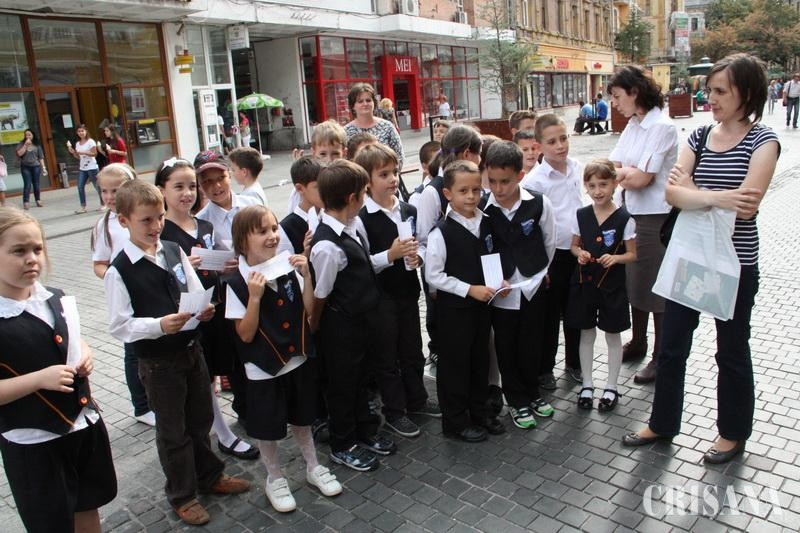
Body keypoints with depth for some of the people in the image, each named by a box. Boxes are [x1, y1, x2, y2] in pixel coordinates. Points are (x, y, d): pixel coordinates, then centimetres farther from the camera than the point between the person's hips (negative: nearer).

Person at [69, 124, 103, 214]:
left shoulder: (91, 141, -5)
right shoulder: (77, 143, 12)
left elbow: (94, 153, -13)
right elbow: (78, 157, 14)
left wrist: (83, 152, -21)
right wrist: (72, 152, -3)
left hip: (91, 167, -6)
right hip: (82, 168, 6)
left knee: (97, 186, 1)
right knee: (80, 187, -1)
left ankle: (103, 204, 14)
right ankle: (83, 207, 3)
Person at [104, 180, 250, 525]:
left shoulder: (174, 251, 0)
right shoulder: (120, 270, -15)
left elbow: (196, 292, 7)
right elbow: (119, 325, -16)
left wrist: (203, 310, -14)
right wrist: (159, 325, -29)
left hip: (191, 348, 5)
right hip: (157, 361, -5)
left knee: (201, 419, 21)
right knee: (173, 430, 12)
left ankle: (209, 475, 44)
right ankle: (182, 495, 33)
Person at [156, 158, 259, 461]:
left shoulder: (206, 226, 9)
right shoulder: (160, 232, -11)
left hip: (216, 308, 7)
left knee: (211, 376, 16)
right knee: (203, 380, 5)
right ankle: (225, 436, 20)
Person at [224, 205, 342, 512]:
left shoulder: (288, 269, -6)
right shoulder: (237, 283, -17)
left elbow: (308, 310, -5)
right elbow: (246, 335, -17)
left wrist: (306, 275, -16)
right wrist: (254, 297, -29)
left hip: (298, 359, 4)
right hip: (263, 368, -4)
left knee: (301, 417, 22)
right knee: (267, 426, 14)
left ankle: (313, 467, 43)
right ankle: (275, 478, 38)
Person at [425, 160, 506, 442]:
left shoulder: (486, 223, 1)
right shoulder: (442, 232, -17)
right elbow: (433, 275, -16)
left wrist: (499, 282, -5)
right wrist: (470, 289, -18)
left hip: (482, 303, 6)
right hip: (453, 307, -6)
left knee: (480, 358, 18)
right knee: (454, 362, 7)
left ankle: (479, 410, 37)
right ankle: (455, 421, 23)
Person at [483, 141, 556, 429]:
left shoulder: (538, 204, -12)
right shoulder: (481, 209, -14)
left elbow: (550, 241, 3)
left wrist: (539, 270, 12)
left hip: (533, 286, 1)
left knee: (532, 345, 13)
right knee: (506, 348, 11)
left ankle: (532, 393, 35)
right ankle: (517, 401, 28)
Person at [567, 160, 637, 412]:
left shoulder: (624, 219, -10)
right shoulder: (580, 215, -2)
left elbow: (632, 254, -2)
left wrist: (615, 258, -21)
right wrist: (579, 254, -11)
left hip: (611, 285, -2)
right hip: (584, 283, 3)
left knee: (612, 335, 11)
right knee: (586, 334, 12)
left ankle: (611, 387, 26)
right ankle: (587, 384, 27)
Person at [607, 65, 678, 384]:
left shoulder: (662, 127, -17)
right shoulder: (633, 125, 9)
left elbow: (641, 178, -21)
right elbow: (611, 167, 5)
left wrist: (621, 171, -3)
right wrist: (628, 173, -14)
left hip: (656, 217, -8)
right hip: (632, 213, 8)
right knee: (633, 281, 18)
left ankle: (661, 358, 19)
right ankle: (637, 344, 36)